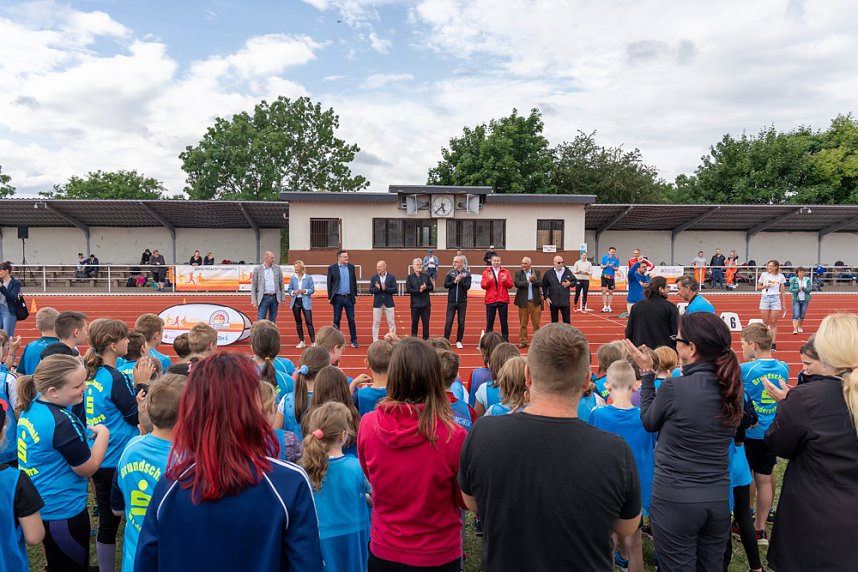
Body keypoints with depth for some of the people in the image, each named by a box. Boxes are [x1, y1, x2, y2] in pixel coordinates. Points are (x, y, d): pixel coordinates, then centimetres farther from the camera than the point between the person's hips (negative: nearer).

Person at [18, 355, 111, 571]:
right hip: (63, 513, -8)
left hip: (37, 505, 9)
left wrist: (84, 433, 5)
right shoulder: (63, 422, -30)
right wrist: (103, 433, -11)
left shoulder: (31, 407, -4)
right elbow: (87, 468, -19)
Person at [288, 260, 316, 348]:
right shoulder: (293, 278, 7)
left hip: (306, 302, -3)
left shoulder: (308, 278, 0)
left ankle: (313, 342, -4)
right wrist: (293, 292, -11)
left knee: (309, 322, -8)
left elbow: (312, 290, 1)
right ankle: (301, 341, 19)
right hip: (295, 301, 3)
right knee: (298, 323, 9)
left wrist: (305, 291, -16)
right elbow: (289, 289, 9)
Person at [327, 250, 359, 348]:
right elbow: (329, 284, -1)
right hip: (338, 298, -2)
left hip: (349, 297, 2)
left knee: (351, 319, 5)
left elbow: (354, 281, 10)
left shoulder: (351, 267, 5)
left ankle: (354, 340, 12)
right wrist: (330, 297, -4)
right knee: (336, 320, 6)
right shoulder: (332, 268, -3)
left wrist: (355, 294, 6)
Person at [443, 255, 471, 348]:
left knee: (461, 323, 6)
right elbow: (445, 285, -4)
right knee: (448, 322, 0)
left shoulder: (467, 273, 0)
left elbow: (468, 286, -9)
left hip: (462, 302, 0)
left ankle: (459, 341, 15)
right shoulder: (450, 273, 3)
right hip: (451, 301, 0)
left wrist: (460, 281, -20)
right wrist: (455, 281, -15)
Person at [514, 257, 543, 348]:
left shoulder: (536, 272, 6)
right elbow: (517, 283, -13)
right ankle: (523, 341, 11)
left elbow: (540, 283, -6)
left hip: (535, 301, 1)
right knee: (523, 323, 4)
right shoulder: (518, 273, 3)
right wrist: (527, 281, -17)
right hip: (523, 302, -1)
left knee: (536, 323, 5)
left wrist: (533, 280, -22)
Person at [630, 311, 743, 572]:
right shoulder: (731, 387, -3)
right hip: (719, 499, 6)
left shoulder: (674, 387, -20)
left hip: (675, 499, -5)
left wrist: (647, 372, 3)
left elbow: (649, 422, -2)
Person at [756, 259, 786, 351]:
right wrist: (765, 286, -11)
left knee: (773, 322, -1)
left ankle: (773, 343, 2)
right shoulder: (764, 275, 4)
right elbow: (758, 287, 10)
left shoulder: (781, 276, 5)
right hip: (765, 298, 1)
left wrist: (783, 304, 8)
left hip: (776, 299, 0)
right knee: (765, 322, 2)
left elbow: (782, 291, 9)